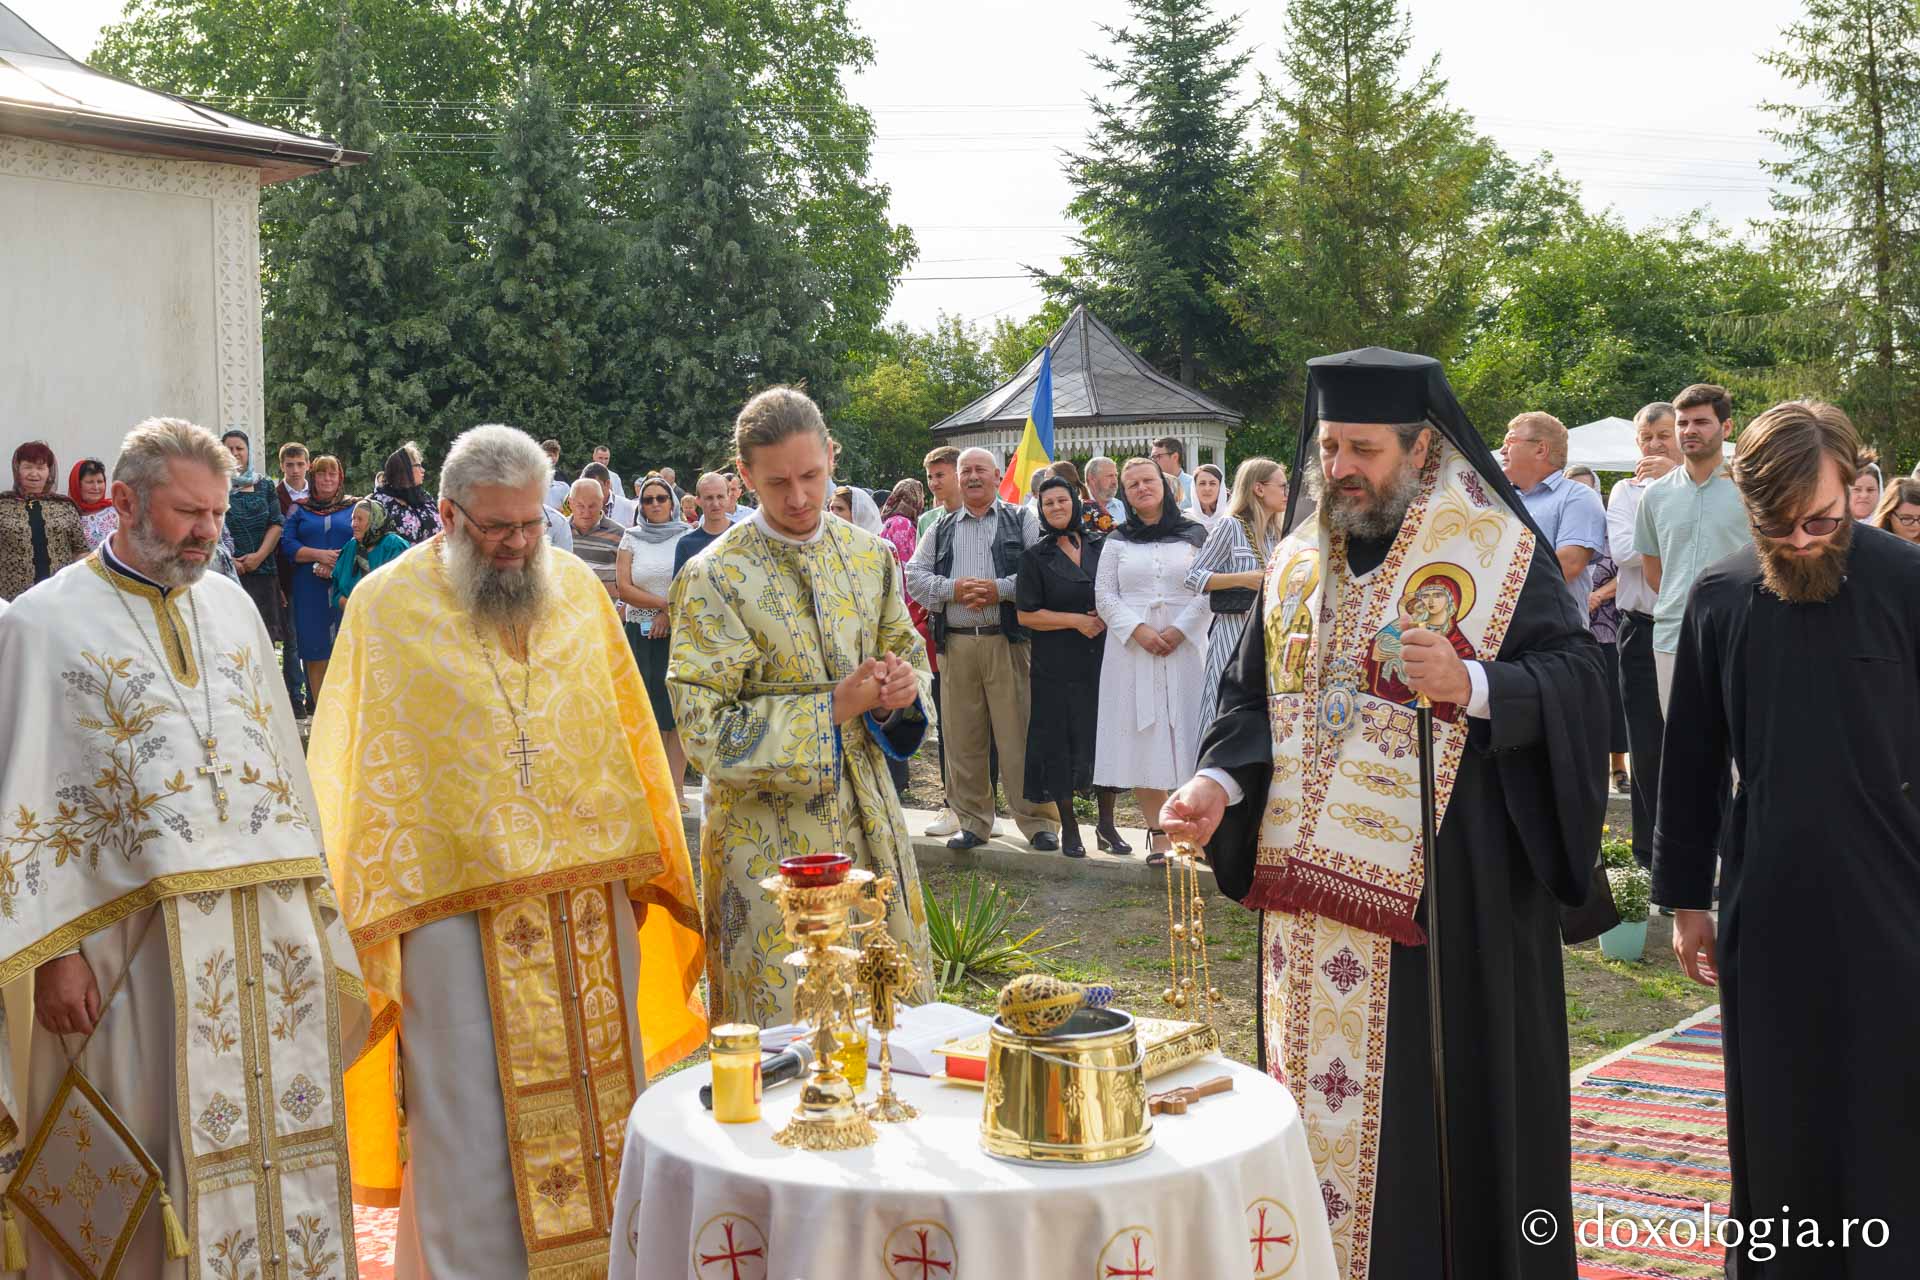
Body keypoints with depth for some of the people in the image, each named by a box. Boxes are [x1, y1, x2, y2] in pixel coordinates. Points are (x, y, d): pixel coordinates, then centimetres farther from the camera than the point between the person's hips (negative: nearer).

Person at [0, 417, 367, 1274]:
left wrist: (311, 904, 12)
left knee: (280, 1141, 9)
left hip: (275, 934, 5)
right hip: (137, 944, -4)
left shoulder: (233, 607, 13)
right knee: (151, 1166, 2)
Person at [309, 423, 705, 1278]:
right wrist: (371, 905, -4)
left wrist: (654, 862, 14)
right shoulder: (387, 608, -4)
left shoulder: (580, 590, 6)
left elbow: (629, 735, 13)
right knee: (473, 1120, 1)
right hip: (457, 900, -4)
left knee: (601, 1099, 11)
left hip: (591, 895, 4)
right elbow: (364, 773, -2)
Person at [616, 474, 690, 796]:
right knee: (652, 712, -1)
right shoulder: (631, 539, 9)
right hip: (641, 633, 1)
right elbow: (623, 588, -1)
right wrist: (666, 604, -10)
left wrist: (670, 614, -10)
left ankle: (676, 787, -5)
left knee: (677, 711, -6)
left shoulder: (687, 537, 5)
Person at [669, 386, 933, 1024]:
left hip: (868, 826, 5)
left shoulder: (870, 555, 5)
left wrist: (900, 688, -7)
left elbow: (905, 651, 18)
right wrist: (834, 706, -20)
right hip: (770, 837, -5)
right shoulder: (714, 578, -12)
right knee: (788, 1025, 2)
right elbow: (705, 727, -15)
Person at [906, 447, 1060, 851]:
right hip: (955, 644, 4)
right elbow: (914, 575, 11)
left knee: (1018, 734, -5)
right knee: (962, 738, 6)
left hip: (1006, 640, -3)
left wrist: (1002, 589, -14)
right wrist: (952, 589, -6)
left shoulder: (1021, 520, 8)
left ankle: (1037, 822, 1)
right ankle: (972, 821, 15)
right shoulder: (942, 530, 18)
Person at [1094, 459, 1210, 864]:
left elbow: (1209, 591, 1)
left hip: (1184, 648, -1)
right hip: (1132, 649, 1)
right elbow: (1104, 595, 5)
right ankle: (1157, 833, 3)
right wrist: (1137, 630, -10)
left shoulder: (1193, 536, 7)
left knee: (1184, 731, -5)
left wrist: (1180, 629, -11)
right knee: (1141, 737, -2)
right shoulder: (1118, 542, 11)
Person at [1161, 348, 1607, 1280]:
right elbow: (1253, 698, 15)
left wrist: (1467, 685, -26)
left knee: (1442, 1088, 0)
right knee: (1315, 1086, 10)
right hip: (1313, 887, 5)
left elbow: (1575, 678, -9)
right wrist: (1218, 783, -4)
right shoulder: (1294, 564, 12)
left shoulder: (1495, 550, -4)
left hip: (1444, 881, -5)